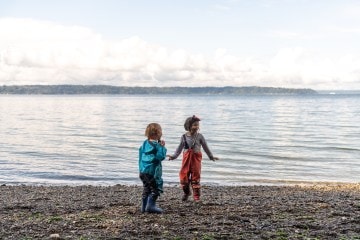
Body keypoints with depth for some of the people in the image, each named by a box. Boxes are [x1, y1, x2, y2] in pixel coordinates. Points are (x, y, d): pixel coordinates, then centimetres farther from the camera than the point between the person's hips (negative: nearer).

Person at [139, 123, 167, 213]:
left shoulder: (145, 143, 11)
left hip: (143, 170, 9)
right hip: (152, 171, -9)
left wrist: (141, 168, 25)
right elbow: (161, 156, -20)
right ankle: (151, 206, -5)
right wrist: (162, 147, -10)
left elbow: (141, 155, 18)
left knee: (146, 189, 16)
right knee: (155, 189, -1)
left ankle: (144, 206, 19)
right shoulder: (156, 145, -14)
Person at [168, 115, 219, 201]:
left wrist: (211, 157, 11)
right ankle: (186, 192, 26)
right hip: (186, 158, 1)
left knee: (195, 178, 1)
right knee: (183, 176, 1)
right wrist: (173, 156, -1)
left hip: (196, 158, -1)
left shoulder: (199, 136, -2)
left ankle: (196, 196, 12)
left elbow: (205, 147, 8)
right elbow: (179, 148, 8)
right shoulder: (184, 137, 1)